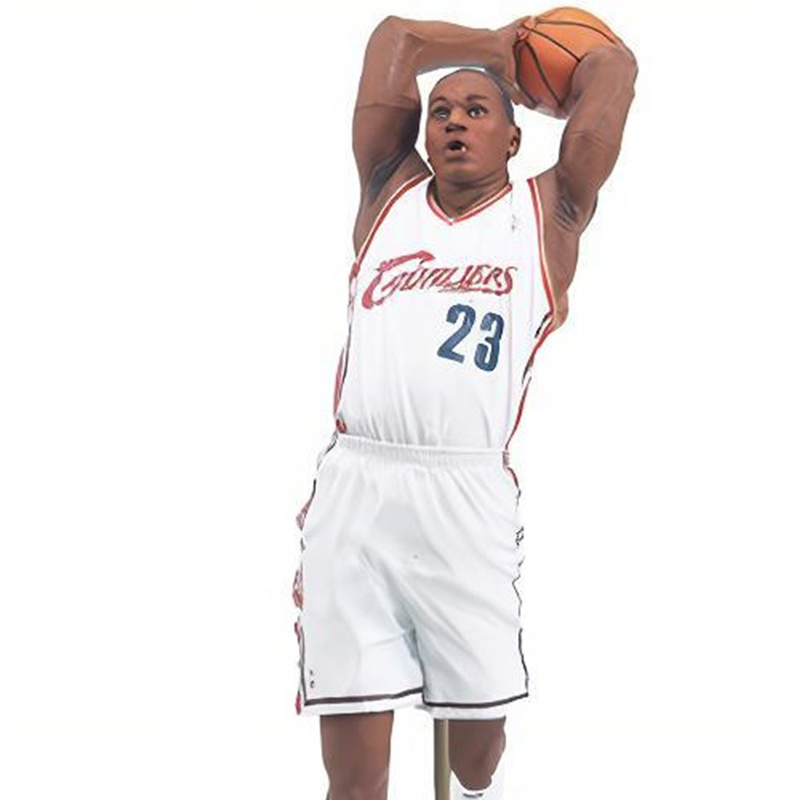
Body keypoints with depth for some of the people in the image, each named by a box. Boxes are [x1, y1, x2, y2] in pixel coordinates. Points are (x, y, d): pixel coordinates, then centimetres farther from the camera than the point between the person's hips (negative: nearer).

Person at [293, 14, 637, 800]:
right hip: (352, 486, 1)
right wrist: (497, 44, 34)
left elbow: (612, 68, 15)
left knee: (479, 718, 9)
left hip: (465, 496, -1)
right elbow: (396, 37, 22)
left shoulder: (545, 215, 13)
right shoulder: (390, 194, 19)